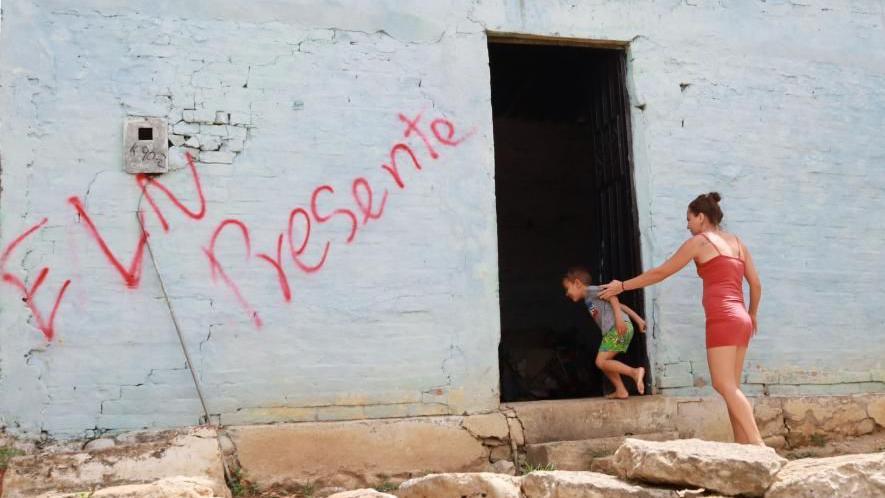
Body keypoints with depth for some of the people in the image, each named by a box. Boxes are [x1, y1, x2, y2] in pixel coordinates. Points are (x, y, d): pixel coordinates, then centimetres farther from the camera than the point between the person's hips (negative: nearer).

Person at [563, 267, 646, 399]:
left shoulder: (590, 290, 4)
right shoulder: (590, 299, 30)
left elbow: (611, 295, -12)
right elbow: (620, 305, 27)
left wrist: (618, 318, -24)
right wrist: (638, 320, 22)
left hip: (618, 328, -10)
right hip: (614, 330, 10)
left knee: (601, 362, -11)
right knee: (604, 362, 14)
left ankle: (634, 372, -17)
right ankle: (621, 391, 12)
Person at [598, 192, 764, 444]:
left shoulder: (699, 241, 1)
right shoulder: (737, 242, 19)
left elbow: (660, 273, 4)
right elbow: (756, 284, 17)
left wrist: (622, 286, 12)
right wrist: (752, 314, 34)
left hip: (722, 319, -8)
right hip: (740, 320, 8)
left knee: (724, 385, -12)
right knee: (730, 387, 7)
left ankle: (758, 445, -22)